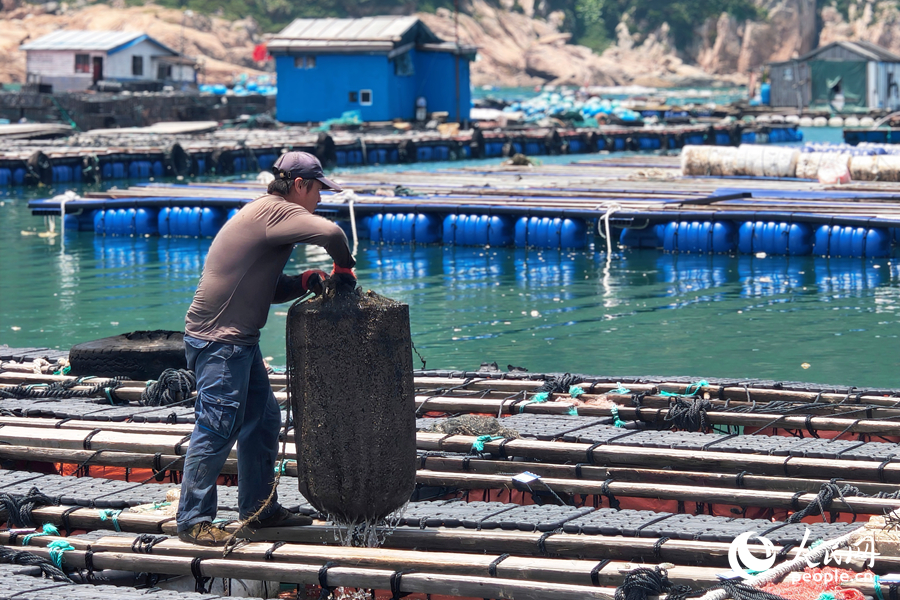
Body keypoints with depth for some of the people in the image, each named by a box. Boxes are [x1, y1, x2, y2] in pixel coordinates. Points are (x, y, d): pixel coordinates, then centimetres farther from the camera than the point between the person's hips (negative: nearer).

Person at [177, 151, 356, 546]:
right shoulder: (276, 211, -13)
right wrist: (343, 269, -9)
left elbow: (266, 288, 20)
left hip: (240, 341, 11)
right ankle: (193, 520, -2)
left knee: (263, 420, 15)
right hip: (218, 339, -11)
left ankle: (258, 508, 24)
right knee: (218, 427, -8)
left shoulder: (268, 214, 19)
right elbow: (331, 233, -28)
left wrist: (306, 281, 3)